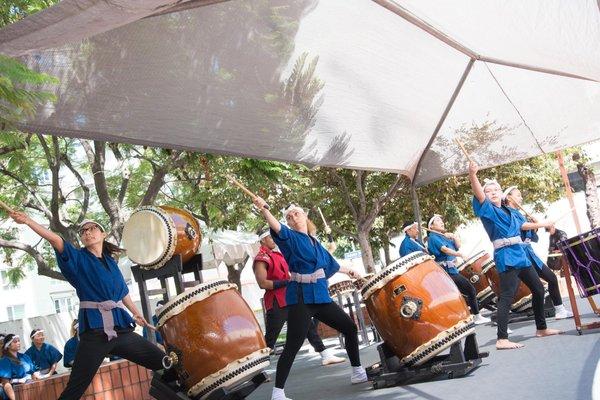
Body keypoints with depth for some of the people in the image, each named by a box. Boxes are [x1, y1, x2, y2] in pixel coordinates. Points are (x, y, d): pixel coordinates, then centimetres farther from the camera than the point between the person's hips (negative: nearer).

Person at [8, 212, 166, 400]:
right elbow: (55, 240, -13)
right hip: (94, 330, -5)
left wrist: (136, 314, 40)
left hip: (121, 328, 5)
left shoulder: (110, 261, 17)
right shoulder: (78, 258, 3)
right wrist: (28, 221, -27)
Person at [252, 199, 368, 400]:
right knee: (293, 345, -14)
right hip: (300, 299, -7)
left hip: (321, 296, 7)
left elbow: (330, 263, 32)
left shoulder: (315, 242, 16)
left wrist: (349, 271, 46)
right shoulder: (290, 238, -3)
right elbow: (276, 227, -25)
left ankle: (357, 372, 29)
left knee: (350, 328, 13)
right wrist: (263, 209, -43)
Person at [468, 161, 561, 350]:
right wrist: (472, 175, -44)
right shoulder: (488, 210, -5)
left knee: (538, 289, 17)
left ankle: (541, 328, 32)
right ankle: (502, 339, -20)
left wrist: (541, 224, 49)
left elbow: (522, 225, 35)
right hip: (506, 257, -9)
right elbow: (478, 195, -25)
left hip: (520, 255, 9)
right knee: (507, 296, -17)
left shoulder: (510, 212, 18)